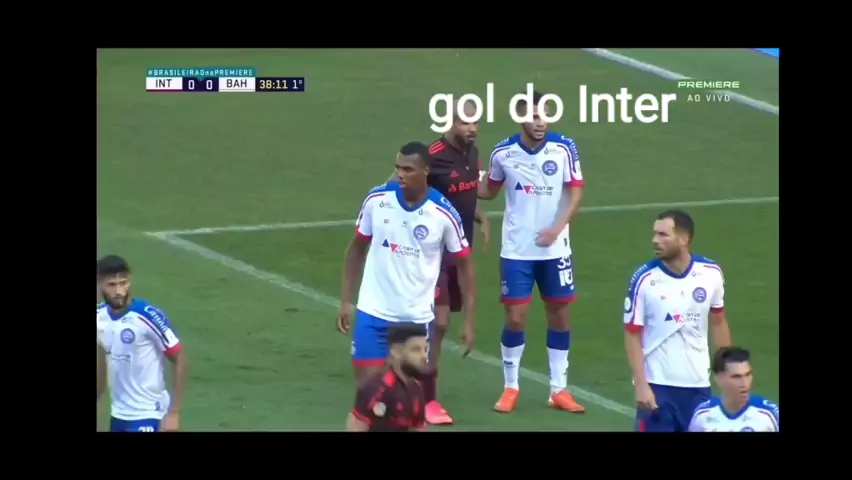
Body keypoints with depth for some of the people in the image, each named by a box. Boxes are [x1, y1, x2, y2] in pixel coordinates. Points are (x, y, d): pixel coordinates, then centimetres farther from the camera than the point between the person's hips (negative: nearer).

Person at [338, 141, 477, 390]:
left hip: (417, 318, -1)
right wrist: (346, 301, 5)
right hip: (373, 313, 1)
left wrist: (469, 320, -4)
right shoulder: (377, 200, -6)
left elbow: (464, 265, -1)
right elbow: (357, 248, 8)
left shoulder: (444, 213, -11)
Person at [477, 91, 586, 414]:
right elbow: (490, 190, 10)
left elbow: (576, 192, -6)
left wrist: (558, 228, -19)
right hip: (516, 251, -1)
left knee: (560, 315, 6)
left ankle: (559, 390, 17)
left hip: (555, 249, 1)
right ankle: (510, 388, 12)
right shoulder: (503, 153, -6)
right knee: (516, 318, -3)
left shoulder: (564, 149, -8)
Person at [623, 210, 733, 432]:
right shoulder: (645, 279, -11)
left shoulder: (711, 273, -3)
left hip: (698, 383, 3)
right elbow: (633, 335, -7)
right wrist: (641, 384, -15)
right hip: (657, 384, -3)